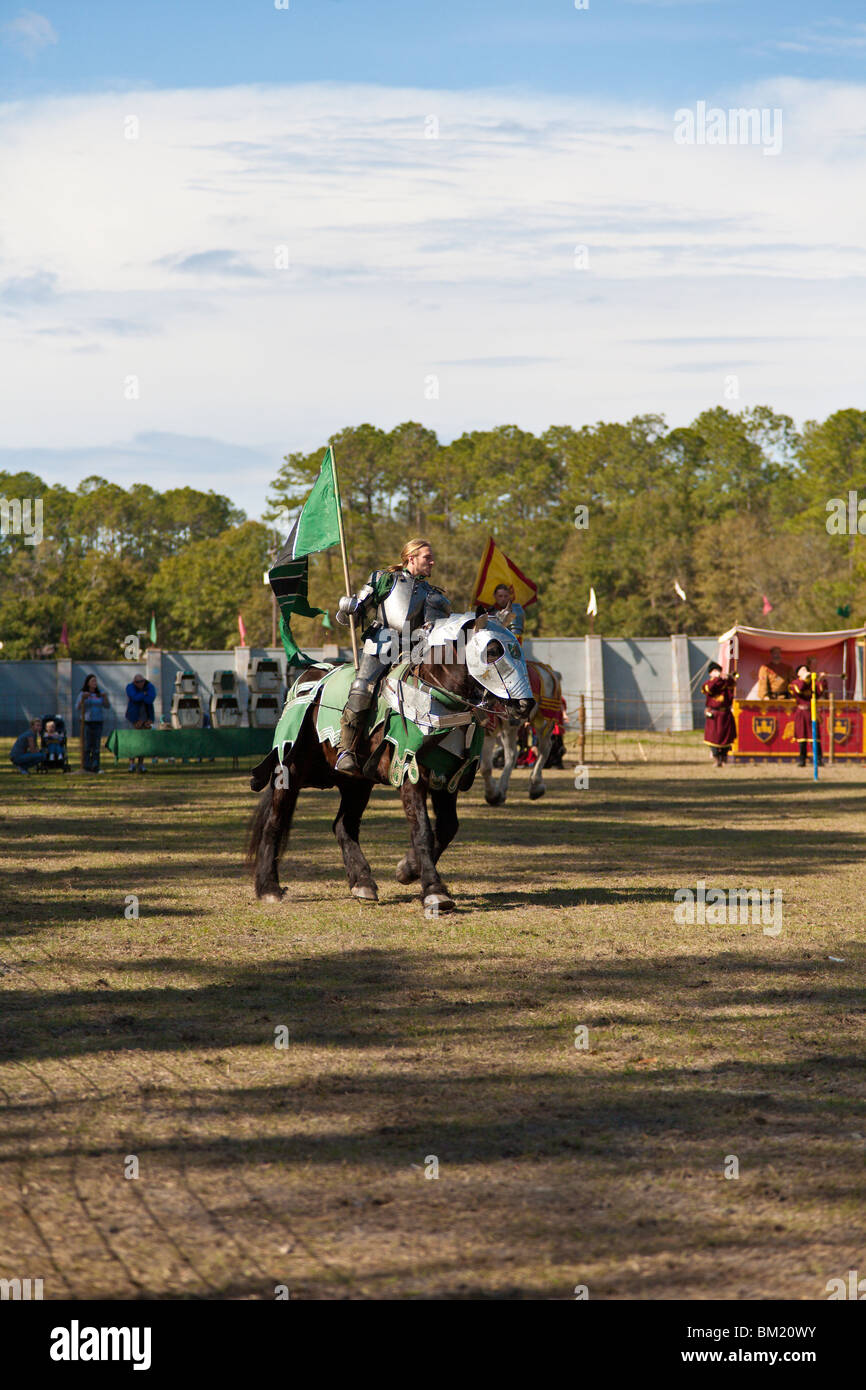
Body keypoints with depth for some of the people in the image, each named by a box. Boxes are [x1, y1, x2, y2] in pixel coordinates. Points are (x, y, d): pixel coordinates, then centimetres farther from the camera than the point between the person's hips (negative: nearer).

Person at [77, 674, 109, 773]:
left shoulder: (100, 693, 9)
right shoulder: (83, 694, 0)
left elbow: (106, 706, 2)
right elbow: (78, 707, -9)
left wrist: (105, 697, -15)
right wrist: (83, 698, -24)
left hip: (98, 721, 3)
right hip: (86, 721, -3)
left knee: (96, 745, -1)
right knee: (86, 745, -6)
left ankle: (95, 766, 0)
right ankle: (86, 767, -4)